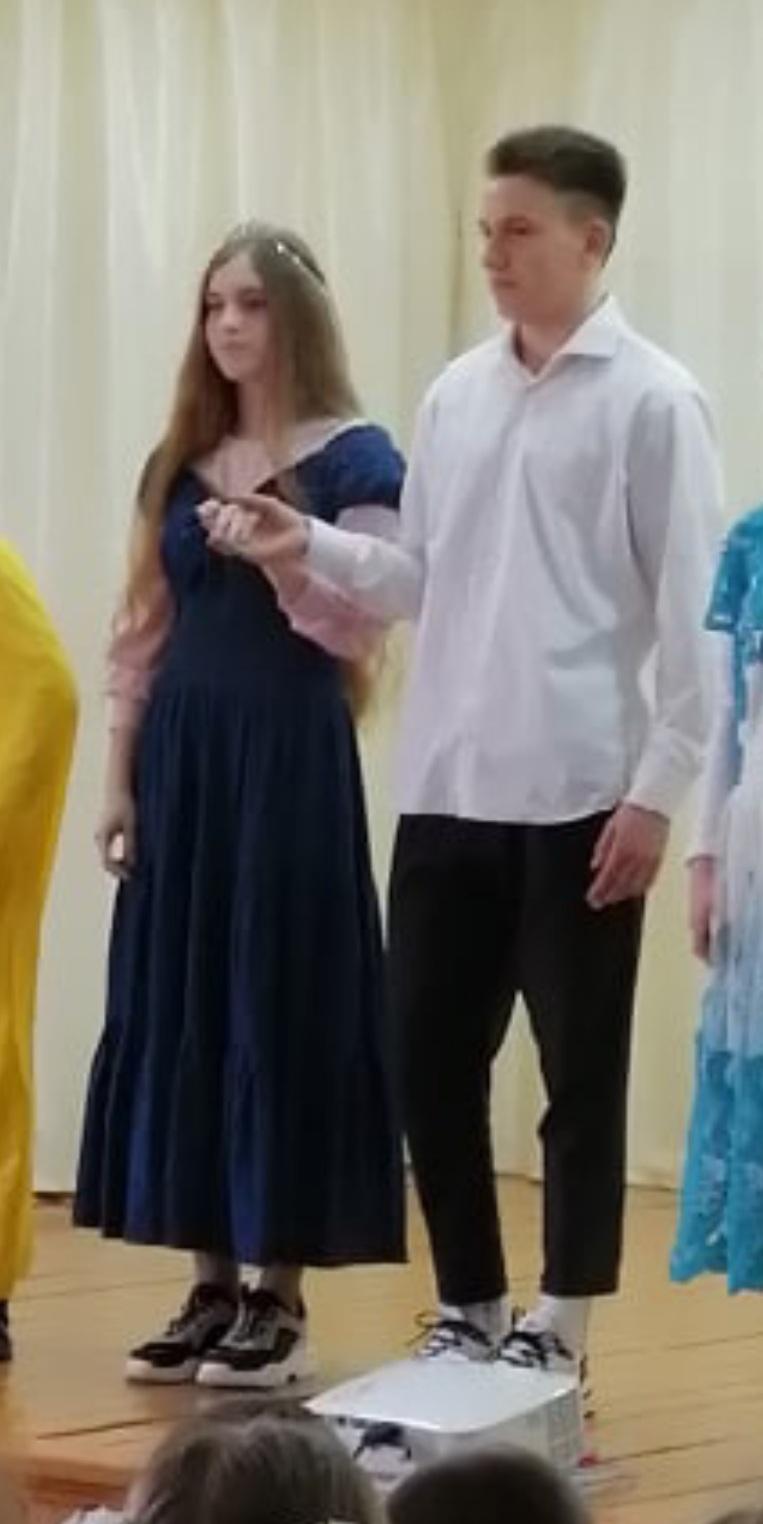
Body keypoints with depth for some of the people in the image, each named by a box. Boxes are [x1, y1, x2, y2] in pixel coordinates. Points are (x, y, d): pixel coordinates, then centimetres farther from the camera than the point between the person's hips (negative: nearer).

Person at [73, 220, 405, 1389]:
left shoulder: (355, 461, -4)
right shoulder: (178, 462, 13)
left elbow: (360, 632, -10)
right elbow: (143, 632, 13)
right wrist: (119, 779, 8)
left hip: (290, 756, -6)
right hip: (182, 757, 6)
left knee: (279, 1006, -4)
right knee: (177, 1007, 5)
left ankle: (281, 1299, 3)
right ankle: (212, 1288, 13)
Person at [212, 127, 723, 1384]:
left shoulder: (651, 402, -5)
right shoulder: (456, 396, 12)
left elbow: (689, 608, -7)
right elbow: (424, 580, 15)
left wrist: (657, 790, -12)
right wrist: (316, 547, -3)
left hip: (579, 797, -5)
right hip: (447, 791, 6)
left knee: (579, 1076, 4)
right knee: (431, 1061, 9)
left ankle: (557, 1331, 14)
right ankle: (468, 1313, 23)